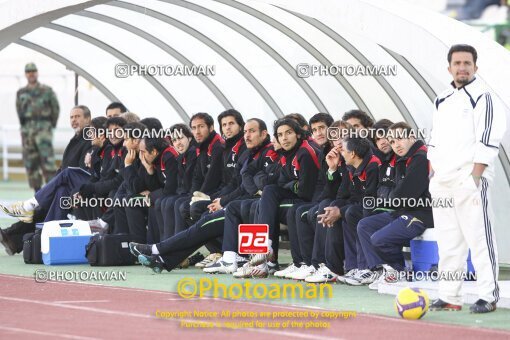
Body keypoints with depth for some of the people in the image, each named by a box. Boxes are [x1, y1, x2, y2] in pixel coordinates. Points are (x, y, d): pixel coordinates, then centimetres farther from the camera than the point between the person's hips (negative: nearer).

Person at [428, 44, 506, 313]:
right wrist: (433, 175, 14)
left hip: (470, 180, -7)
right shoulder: (442, 100, 18)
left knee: (478, 237, -8)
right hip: (442, 181, 7)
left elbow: (487, 142, -11)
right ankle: (449, 296, 12)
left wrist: (475, 177, -17)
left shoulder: (483, 98, -5)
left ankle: (488, 296, -5)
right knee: (447, 241, 8)